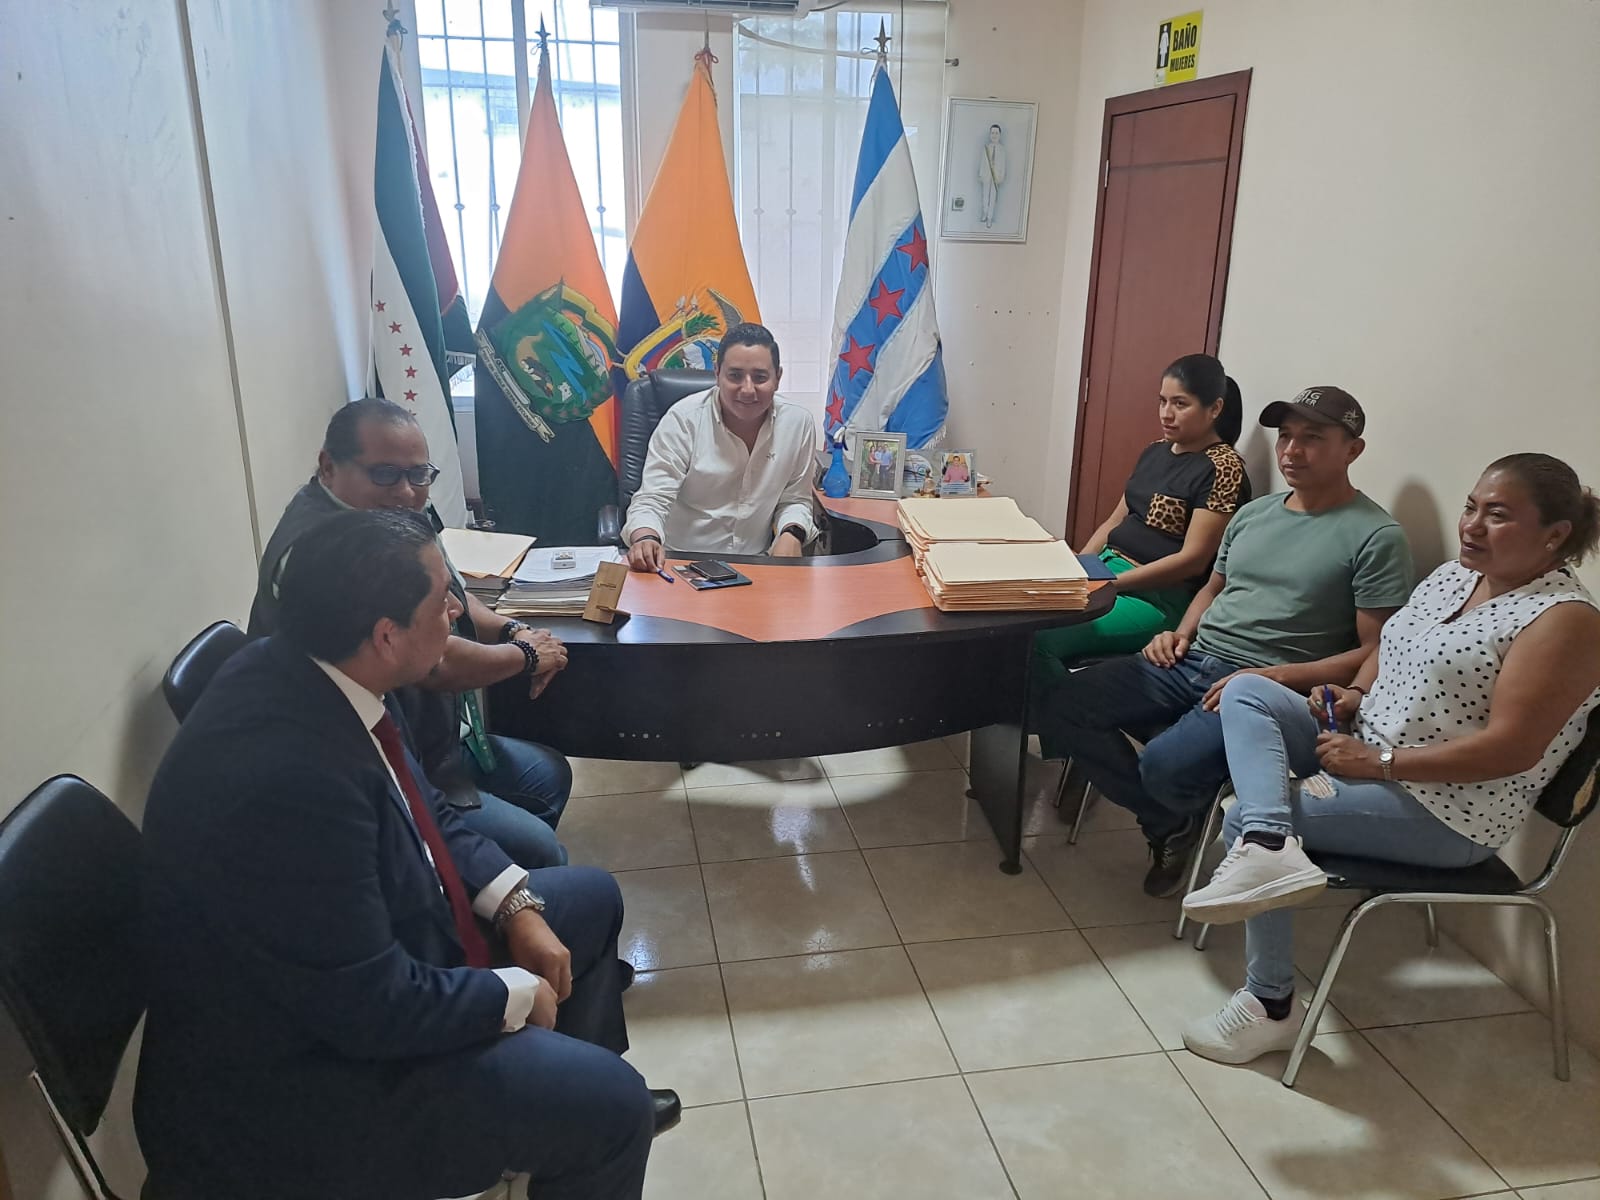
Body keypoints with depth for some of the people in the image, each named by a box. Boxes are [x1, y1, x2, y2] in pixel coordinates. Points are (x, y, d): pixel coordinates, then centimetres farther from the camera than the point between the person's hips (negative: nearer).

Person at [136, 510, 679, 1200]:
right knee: (610, 1102, -17)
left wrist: (517, 905, -3)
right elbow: (373, 1008, -28)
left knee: (593, 898, 18)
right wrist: (518, 995, -13)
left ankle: (566, 1089, 36)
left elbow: (426, 814, 7)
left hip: (369, 949, 9)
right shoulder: (288, 777, -36)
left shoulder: (322, 670, -8)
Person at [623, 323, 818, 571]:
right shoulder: (683, 419, -7)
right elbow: (652, 499, -8)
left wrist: (791, 535, -8)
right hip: (680, 563, -1)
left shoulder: (799, 424, 0)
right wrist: (646, 539, -30)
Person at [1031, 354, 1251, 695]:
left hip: (1158, 597, -8)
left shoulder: (1222, 468, -10)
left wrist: (1110, 584, -19)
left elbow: (1192, 559, -16)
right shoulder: (1155, 451, 14)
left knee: (1036, 638, -28)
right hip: (1106, 567, 8)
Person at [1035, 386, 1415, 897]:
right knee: (1061, 706, -10)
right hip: (1191, 662, 7)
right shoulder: (1252, 513, 15)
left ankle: (1188, 814, 8)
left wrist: (1279, 675, -20)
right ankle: (1169, 821, 5)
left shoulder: (1376, 537, -6)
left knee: (1164, 765, -33)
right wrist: (1181, 633, 7)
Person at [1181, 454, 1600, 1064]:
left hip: (1445, 813, -9)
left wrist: (1377, 761, -23)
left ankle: (1271, 1006, -4)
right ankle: (1270, 845, -28)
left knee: (1244, 818, -18)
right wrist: (1354, 694, 1)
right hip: (1364, 750, 9)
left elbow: (1511, 749, -24)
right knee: (1246, 691, -7)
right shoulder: (1453, 575, 9)